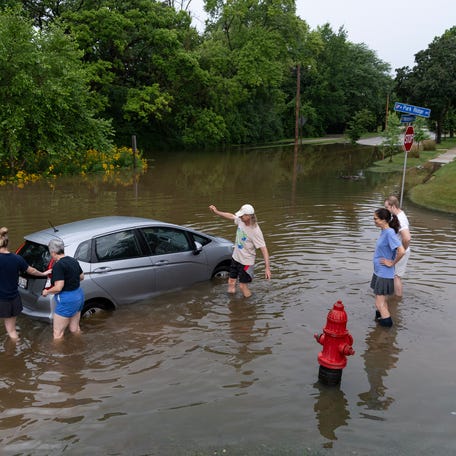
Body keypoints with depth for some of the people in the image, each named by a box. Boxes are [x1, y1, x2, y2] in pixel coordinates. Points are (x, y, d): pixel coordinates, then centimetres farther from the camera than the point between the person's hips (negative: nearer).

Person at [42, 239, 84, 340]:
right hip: (79, 295, 9)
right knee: (74, 329, 24)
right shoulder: (73, 261, 5)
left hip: (66, 300, -9)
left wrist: (46, 292, -6)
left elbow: (58, 288, -23)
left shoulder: (58, 265, -20)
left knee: (58, 333, 4)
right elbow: (81, 277, 18)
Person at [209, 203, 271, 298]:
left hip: (246, 262, -7)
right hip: (235, 258, 7)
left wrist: (267, 268, -33)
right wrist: (216, 211, 18)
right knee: (231, 282, 15)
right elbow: (231, 216, 13)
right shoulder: (241, 221, -9)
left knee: (243, 286, 1)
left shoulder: (255, 232, -29)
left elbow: (264, 249, -28)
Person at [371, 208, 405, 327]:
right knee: (382, 301, 19)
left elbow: (401, 251, -31)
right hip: (378, 272, 9)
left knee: (379, 303, -3)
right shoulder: (384, 232, 6)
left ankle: (386, 321, 7)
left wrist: (392, 263, -18)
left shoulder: (390, 233, -22)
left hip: (384, 274, -9)